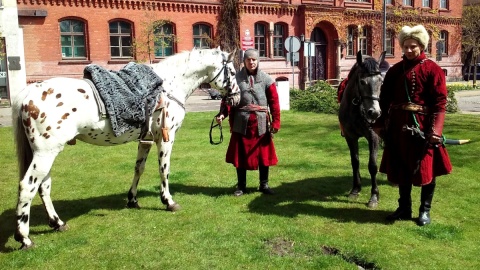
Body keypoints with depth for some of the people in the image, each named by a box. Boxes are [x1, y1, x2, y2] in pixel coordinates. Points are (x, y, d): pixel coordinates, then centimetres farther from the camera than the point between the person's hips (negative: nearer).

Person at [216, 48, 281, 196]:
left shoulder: (266, 79, 1)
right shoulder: (236, 78, 1)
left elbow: (274, 101, 0)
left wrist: (276, 121, -7)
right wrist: (222, 113, -18)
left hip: (261, 123, 0)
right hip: (241, 123, 0)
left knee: (264, 155, 9)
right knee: (240, 155, 9)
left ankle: (264, 185, 25)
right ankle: (241, 186, 24)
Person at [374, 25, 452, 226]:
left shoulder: (433, 69, -4)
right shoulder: (395, 70, 8)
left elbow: (440, 103, -10)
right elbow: (385, 99, 10)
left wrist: (435, 130, -18)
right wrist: (381, 123, 5)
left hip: (422, 127, -4)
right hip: (398, 126, 4)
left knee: (426, 169, 6)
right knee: (401, 168, 12)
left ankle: (425, 210, 24)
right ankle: (404, 208, 27)